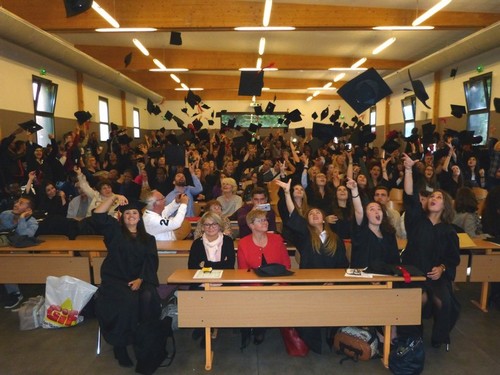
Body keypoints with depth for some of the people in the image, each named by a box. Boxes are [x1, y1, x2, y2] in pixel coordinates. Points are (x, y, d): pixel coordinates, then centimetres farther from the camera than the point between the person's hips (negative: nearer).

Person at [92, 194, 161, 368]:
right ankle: (119, 345, -14)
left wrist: (140, 279, -13)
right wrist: (113, 198, -13)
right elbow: (98, 215, -6)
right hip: (115, 280, -2)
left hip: (140, 280, 2)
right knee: (128, 300, -32)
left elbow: (151, 263, 3)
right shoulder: (115, 231, 10)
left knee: (148, 297, -31)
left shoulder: (148, 239, 15)